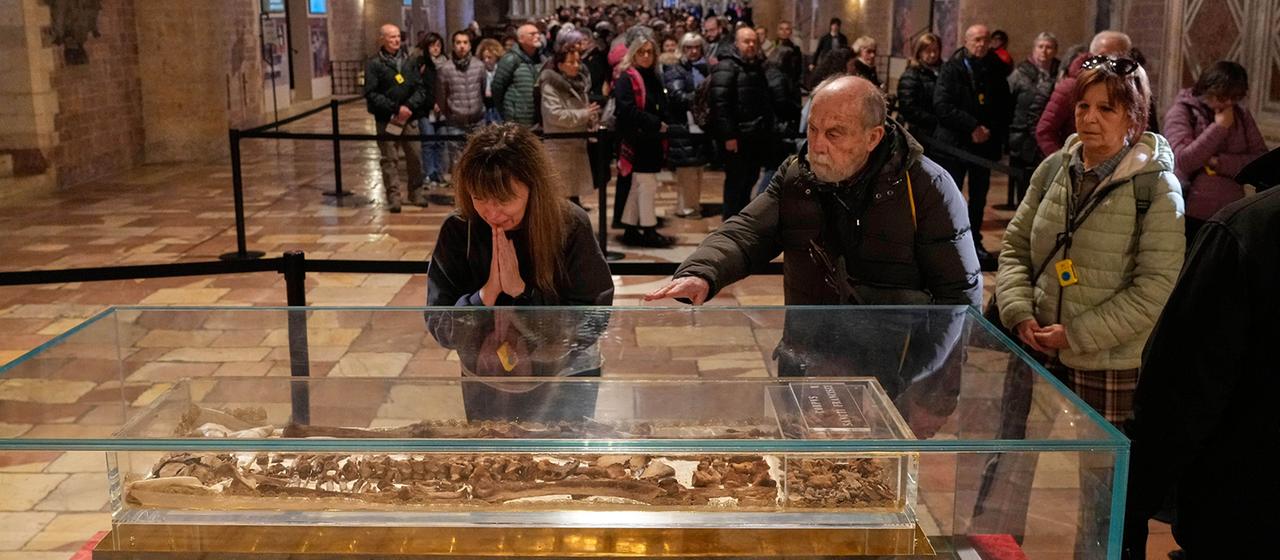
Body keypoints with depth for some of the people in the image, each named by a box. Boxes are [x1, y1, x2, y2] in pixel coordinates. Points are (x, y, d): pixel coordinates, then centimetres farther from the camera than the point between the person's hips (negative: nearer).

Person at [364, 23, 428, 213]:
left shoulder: (409, 61, 8)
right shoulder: (374, 64, -3)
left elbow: (420, 88, 5)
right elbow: (371, 94, -9)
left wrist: (409, 106, -12)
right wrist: (395, 108, -15)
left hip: (410, 118, 3)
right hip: (386, 120, -3)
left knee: (414, 156, 7)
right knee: (389, 159, 0)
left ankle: (416, 192, 21)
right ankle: (393, 197, 5)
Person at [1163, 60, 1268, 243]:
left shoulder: (1241, 115, 8)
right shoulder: (1181, 111, -4)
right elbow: (1183, 161, -17)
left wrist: (1219, 162, -14)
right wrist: (1220, 127, -14)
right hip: (1189, 216, -4)